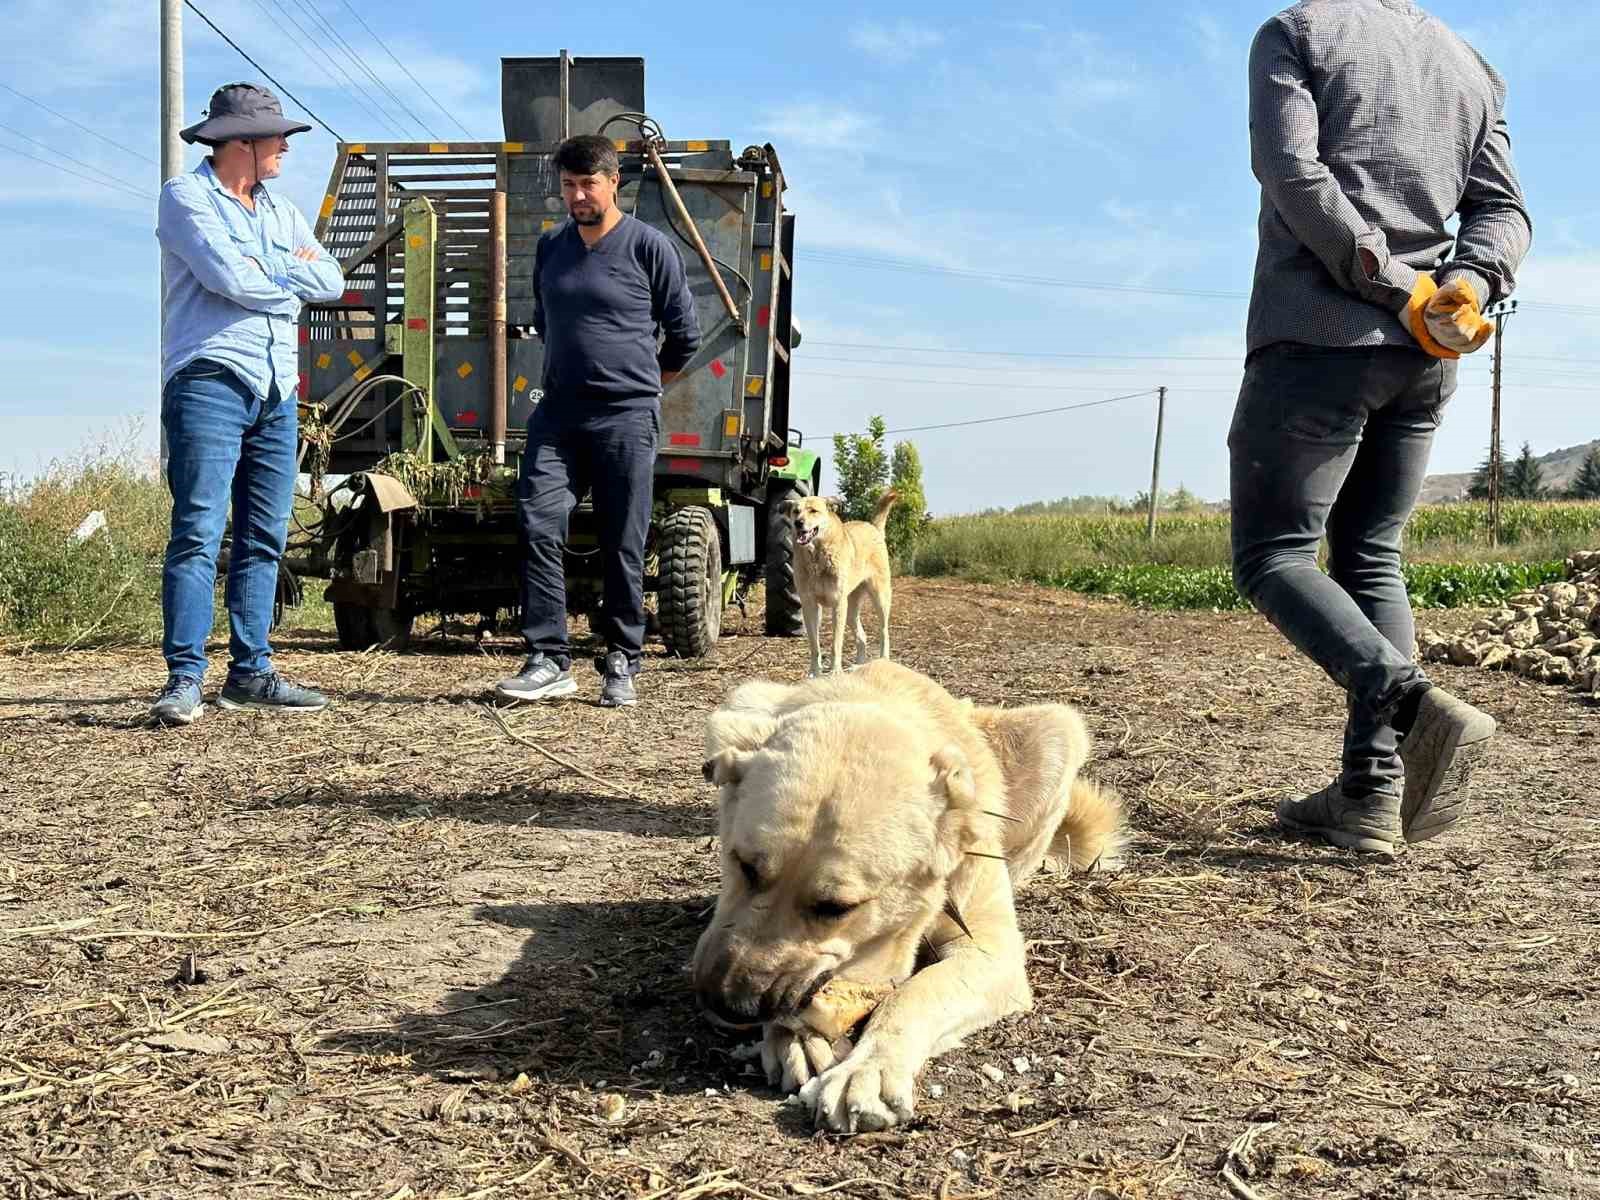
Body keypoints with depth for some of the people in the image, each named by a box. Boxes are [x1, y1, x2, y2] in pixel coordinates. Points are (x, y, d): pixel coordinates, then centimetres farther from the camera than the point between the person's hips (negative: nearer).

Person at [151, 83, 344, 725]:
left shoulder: (282, 213, 21)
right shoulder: (187, 196, 1)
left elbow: (332, 281, 7)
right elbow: (230, 278, -14)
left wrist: (263, 266, -6)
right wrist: (293, 277, 4)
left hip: (276, 393, 7)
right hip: (209, 382, -7)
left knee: (264, 539, 5)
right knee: (198, 533, -11)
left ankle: (250, 673, 10)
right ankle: (184, 679, -10)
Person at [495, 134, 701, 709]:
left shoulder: (650, 247, -1)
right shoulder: (550, 248, 13)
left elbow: (684, 335, 6)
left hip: (627, 418, -4)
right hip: (558, 413, 4)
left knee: (623, 546, 0)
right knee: (539, 526, -10)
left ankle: (621, 665, 9)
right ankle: (550, 661, -7)